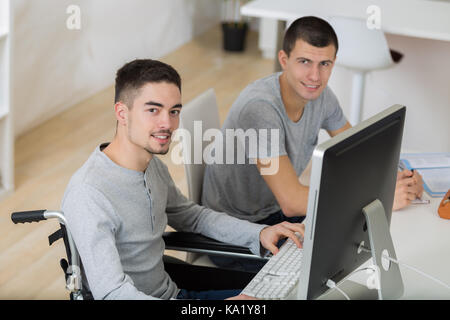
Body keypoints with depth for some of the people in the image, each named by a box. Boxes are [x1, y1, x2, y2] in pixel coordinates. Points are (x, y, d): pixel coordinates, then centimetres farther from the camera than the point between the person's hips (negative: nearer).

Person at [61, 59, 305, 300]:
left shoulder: (154, 166, 3)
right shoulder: (88, 194, -25)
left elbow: (190, 215, 21)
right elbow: (112, 293, -31)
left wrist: (259, 233, 5)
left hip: (171, 292, 9)